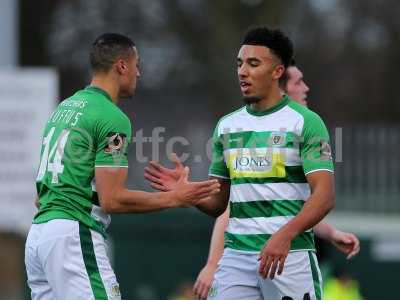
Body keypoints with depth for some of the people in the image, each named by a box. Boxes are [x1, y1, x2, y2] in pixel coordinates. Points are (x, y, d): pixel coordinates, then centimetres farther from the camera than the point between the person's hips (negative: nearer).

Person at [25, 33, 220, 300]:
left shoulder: (64, 107, 17)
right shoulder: (113, 119, -10)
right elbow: (112, 200, -14)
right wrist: (175, 198, -7)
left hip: (37, 232, 9)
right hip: (74, 235, -9)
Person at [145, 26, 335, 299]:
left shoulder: (305, 122, -4)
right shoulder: (227, 125, 14)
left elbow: (324, 196, -13)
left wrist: (285, 235, -27)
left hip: (290, 255, -5)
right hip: (236, 256, 5)